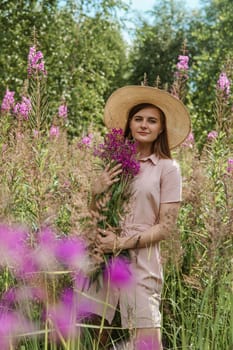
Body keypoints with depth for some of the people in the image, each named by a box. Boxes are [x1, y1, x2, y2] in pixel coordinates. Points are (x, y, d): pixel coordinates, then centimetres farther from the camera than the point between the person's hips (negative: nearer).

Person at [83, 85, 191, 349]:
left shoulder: (167, 168, -2)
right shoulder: (115, 163, 9)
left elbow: (165, 228, -5)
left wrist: (121, 243, -13)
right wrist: (96, 191, -5)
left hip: (141, 261, -4)